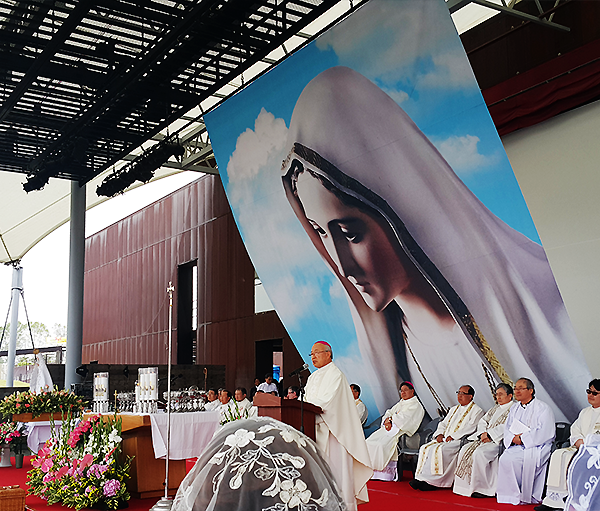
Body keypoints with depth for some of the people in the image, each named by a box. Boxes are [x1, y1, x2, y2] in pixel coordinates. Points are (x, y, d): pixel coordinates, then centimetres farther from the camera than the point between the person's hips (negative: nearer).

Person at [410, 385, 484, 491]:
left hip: (460, 441, -7)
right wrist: (440, 434, 2)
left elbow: (471, 428, -12)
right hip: (444, 439, 7)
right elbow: (443, 423, 24)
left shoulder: (476, 411, 2)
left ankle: (432, 481, -29)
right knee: (425, 448, -16)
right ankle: (421, 477, -21)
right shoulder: (454, 409, 26)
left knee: (439, 450, -31)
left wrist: (453, 436, -17)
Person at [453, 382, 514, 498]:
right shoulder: (495, 408, 24)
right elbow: (482, 421, 19)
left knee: (479, 453, -30)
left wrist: (489, 434, -16)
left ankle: (482, 488, -19)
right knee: (465, 450, -10)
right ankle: (466, 485, -9)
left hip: (499, 441, -9)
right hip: (486, 439, 9)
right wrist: (483, 434, -1)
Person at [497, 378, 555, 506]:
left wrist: (522, 438, -16)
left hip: (537, 446, -5)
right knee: (505, 459, -23)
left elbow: (544, 432, -13)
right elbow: (507, 428, 17)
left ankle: (526, 497, -16)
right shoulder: (514, 409, 19)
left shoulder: (542, 408, -2)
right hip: (516, 446, 5)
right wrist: (513, 438, -7)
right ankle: (512, 495, -15)